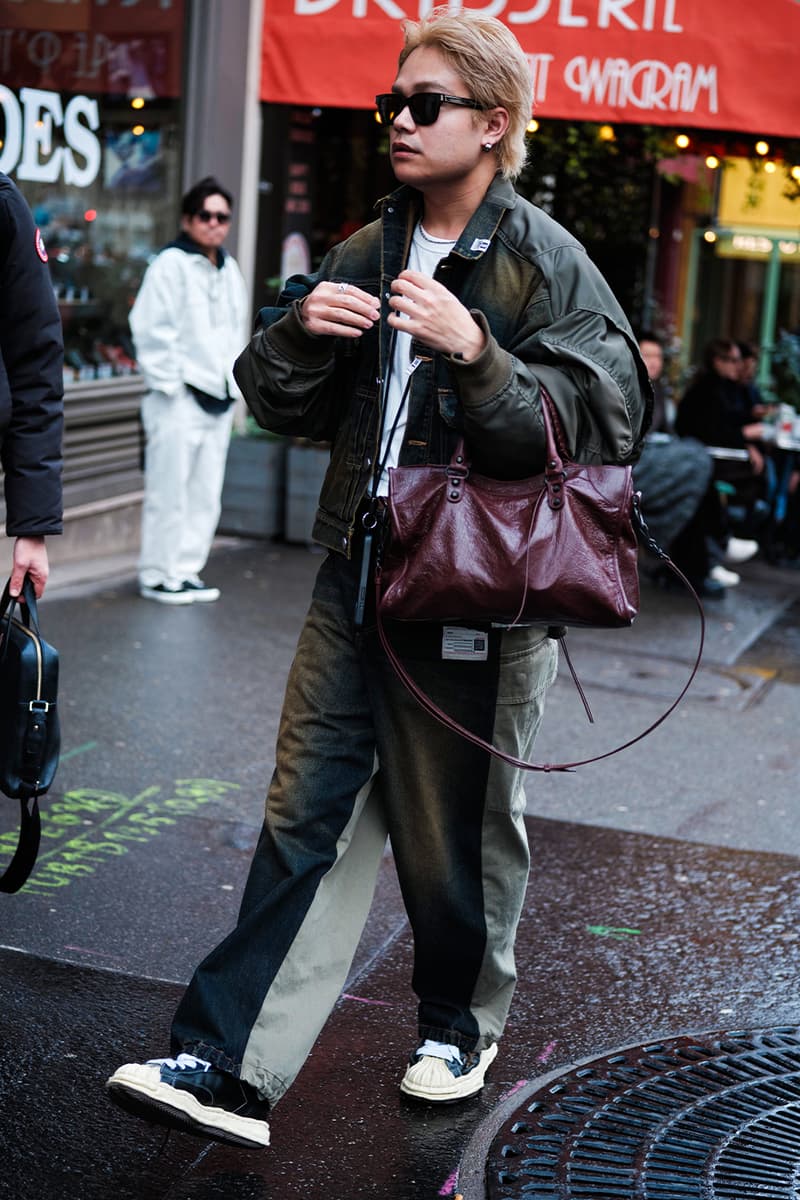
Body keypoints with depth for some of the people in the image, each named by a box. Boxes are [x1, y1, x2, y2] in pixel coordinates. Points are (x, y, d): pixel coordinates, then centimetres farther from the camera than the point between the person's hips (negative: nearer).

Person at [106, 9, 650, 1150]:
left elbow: (599, 433, -14)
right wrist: (299, 328, -5)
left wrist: (476, 352, -25)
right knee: (306, 819, 2)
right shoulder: (365, 255, 11)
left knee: (458, 830, 9)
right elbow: (278, 403, 16)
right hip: (357, 578, 5)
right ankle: (230, 1067, 4)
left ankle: (460, 1024, 33)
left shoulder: (546, 266, -6)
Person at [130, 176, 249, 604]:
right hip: (179, 400, -8)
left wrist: (234, 385, 16)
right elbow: (152, 331, -11)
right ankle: (157, 575, 5)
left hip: (218, 399, 8)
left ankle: (186, 571, 19)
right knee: (169, 492, -4)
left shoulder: (230, 270, 16)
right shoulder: (171, 264, -7)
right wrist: (169, 385, -13)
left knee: (205, 495, 10)